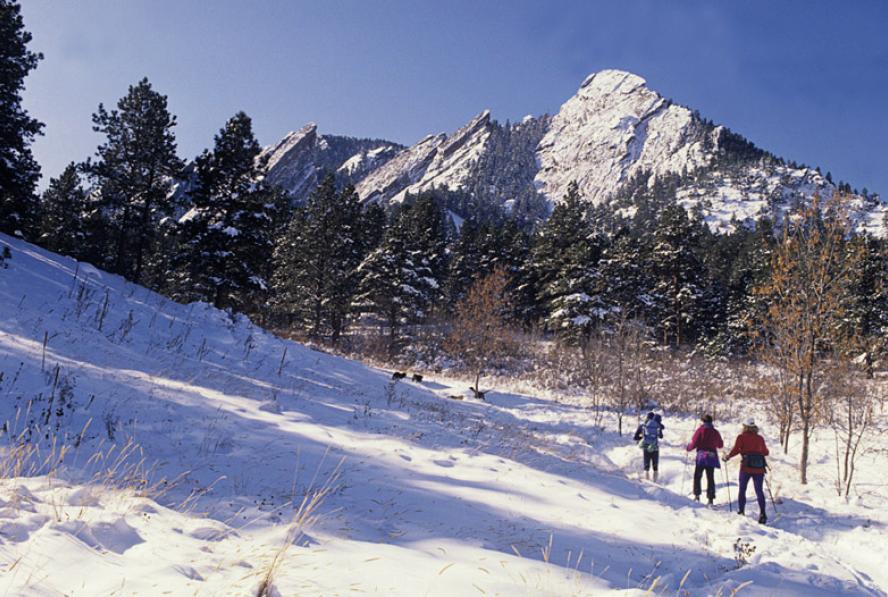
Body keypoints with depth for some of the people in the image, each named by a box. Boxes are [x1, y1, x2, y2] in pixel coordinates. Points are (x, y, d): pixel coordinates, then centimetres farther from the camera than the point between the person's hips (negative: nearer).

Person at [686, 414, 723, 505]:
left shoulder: (700, 430, -5)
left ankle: (697, 495, 5)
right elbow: (720, 445, 16)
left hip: (701, 456, -3)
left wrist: (688, 447, 9)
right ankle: (711, 498, 0)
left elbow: (694, 443, -10)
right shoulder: (715, 432, 6)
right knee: (710, 477, 6)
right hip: (712, 456, 3)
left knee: (697, 476, 9)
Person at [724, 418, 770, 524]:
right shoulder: (760, 438, 6)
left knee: (742, 490, 11)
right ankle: (762, 513, -4)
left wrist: (727, 457, 5)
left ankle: (741, 511, 10)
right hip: (759, 468, 2)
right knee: (759, 491, 7)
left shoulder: (741, 437, -2)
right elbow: (765, 452, 14)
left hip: (746, 468, -2)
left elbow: (736, 450, -10)